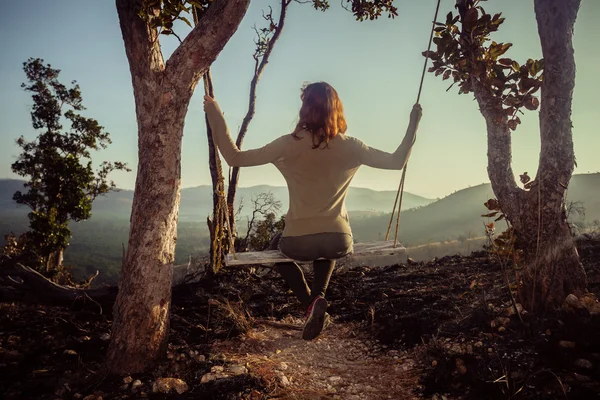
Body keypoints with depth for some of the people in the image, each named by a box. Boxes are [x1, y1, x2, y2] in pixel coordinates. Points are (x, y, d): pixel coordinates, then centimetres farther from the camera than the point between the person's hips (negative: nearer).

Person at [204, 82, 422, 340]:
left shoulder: (290, 145, -10)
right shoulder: (350, 147, -3)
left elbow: (234, 158, -6)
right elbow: (398, 161, 7)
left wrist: (216, 118, 2)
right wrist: (414, 124, 18)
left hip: (298, 241, -2)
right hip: (339, 240, 3)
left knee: (281, 255, 34)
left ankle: (310, 303, 7)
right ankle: (318, 296, 14)